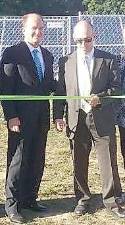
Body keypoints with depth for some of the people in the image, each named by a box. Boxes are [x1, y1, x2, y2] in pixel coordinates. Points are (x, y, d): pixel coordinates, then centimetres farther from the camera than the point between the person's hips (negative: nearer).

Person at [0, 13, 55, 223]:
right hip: (21, 119, -6)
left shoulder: (47, 55, 14)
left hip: (41, 118, 6)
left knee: (37, 161, 11)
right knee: (18, 161, 1)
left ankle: (30, 199, 26)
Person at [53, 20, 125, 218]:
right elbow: (60, 90, 9)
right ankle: (82, 198, 26)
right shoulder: (65, 62, 8)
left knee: (109, 162, 1)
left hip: (102, 119, -2)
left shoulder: (108, 60, 4)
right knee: (79, 163, 11)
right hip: (76, 120, 2)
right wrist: (58, 116, 1)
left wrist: (100, 97, -15)